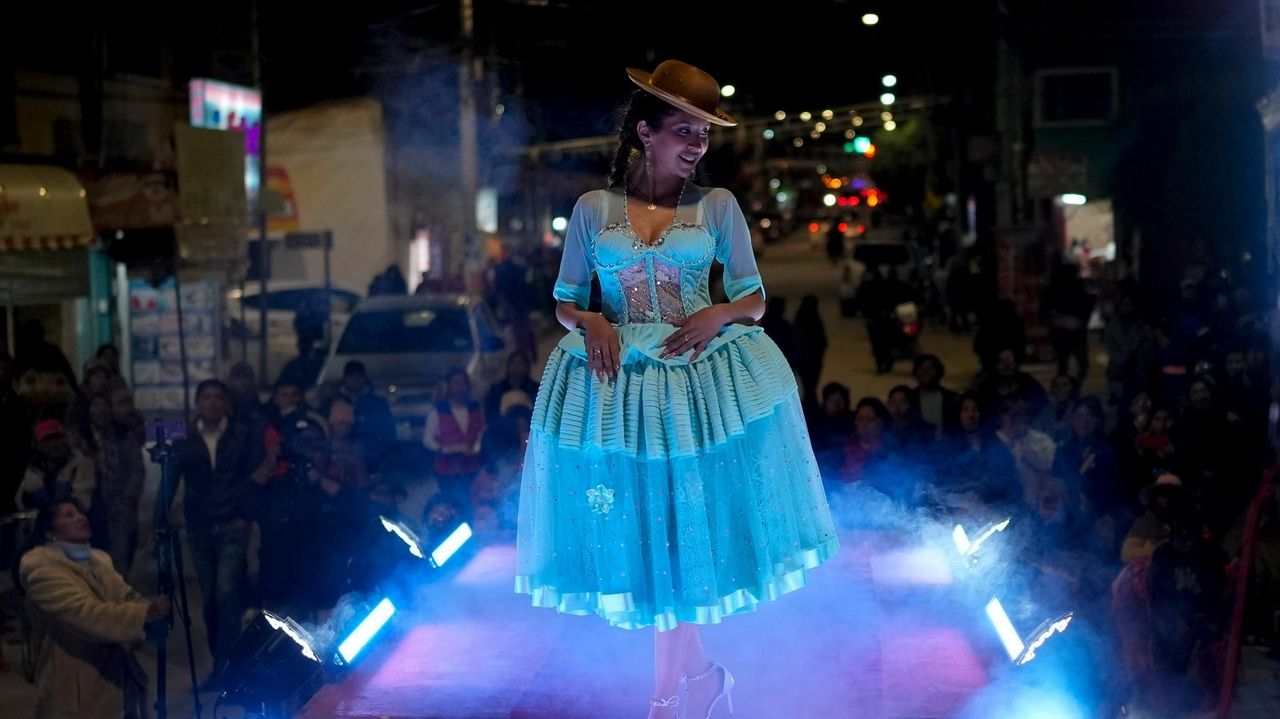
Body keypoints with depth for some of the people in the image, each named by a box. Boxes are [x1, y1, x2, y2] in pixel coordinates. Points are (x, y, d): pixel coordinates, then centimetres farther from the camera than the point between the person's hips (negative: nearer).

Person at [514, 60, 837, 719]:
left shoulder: (717, 206, 3)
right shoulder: (593, 209, 3)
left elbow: (755, 300, 5)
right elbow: (564, 302, 8)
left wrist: (718, 315, -15)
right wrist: (591, 323, -13)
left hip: (699, 375, 0)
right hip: (617, 380, 1)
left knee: (679, 526, 2)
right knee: (643, 530, 6)